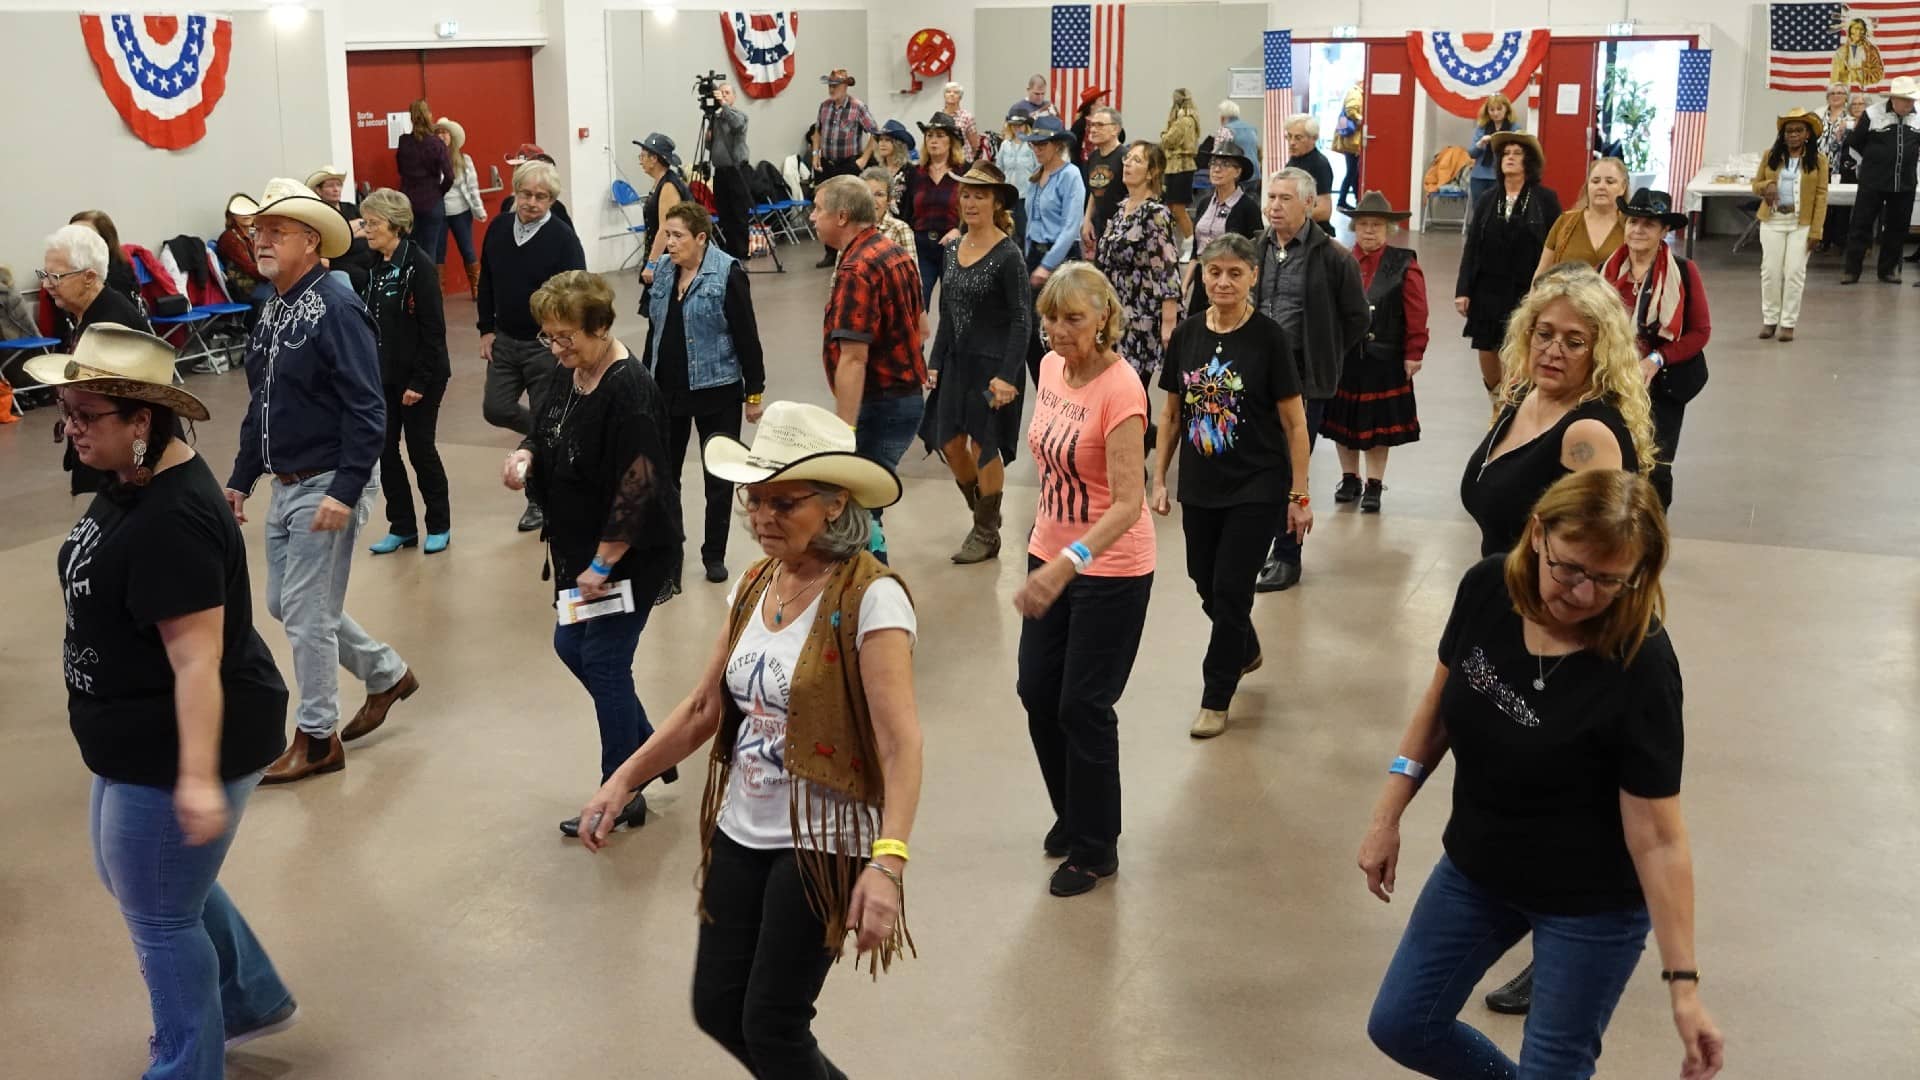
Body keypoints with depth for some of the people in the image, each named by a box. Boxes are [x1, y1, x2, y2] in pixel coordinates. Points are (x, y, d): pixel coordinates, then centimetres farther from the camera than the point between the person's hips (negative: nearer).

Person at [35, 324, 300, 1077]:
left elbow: (197, 657, -30)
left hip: (177, 747, -11)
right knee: (132, 875, 28)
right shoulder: (138, 482, 3)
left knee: (159, 916, 7)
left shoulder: (170, 520, -28)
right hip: (144, 740, 11)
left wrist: (199, 776, -31)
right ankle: (253, 1000, 45)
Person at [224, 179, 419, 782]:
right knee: (284, 603, 17)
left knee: (306, 612, -2)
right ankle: (387, 675, 34)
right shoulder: (273, 307, 9)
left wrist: (345, 493, -25)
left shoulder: (334, 308, -18)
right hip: (285, 484, 9)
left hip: (326, 486, -9)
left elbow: (367, 411, -21)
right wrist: (241, 480, 18)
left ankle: (317, 738, 13)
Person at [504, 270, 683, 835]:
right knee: (571, 647, 17)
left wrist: (603, 564, -22)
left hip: (629, 554, -10)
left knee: (603, 663, -1)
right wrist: (524, 454, -5)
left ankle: (623, 796, 15)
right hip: (578, 545, 10)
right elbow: (543, 431, 19)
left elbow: (637, 487, -26)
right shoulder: (565, 375, 3)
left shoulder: (629, 392, -24)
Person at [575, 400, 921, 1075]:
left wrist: (887, 863, -38)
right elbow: (704, 707, 12)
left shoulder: (870, 599, -18)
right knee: (717, 1009, 13)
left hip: (822, 841, -7)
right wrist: (623, 781, 6)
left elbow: (900, 742, -27)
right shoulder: (753, 586, 5)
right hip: (741, 830, 7)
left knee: (771, 1025, -1)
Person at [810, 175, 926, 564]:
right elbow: (920, 327, 23)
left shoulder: (856, 269, -20)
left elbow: (853, 359, -26)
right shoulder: (896, 252, 11)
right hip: (908, 397, 10)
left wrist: (844, 434, -28)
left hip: (877, 406, -10)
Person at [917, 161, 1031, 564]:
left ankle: (987, 534, 18)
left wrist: (1007, 375, -21)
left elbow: (1021, 319, -15)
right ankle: (982, 513, 33)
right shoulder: (953, 249, 6)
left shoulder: (1007, 255, -14)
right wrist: (934, 361, 10)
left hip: (992, 363, -7)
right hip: (957, 360, 7)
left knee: (984, 446, 2)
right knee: (949, 441, 9)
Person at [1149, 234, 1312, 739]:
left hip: (1256, 488, -4)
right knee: (1206, 583, 15)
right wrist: (1159, 479, 8)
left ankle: (1216, 698, 12)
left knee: (1230, 589, -3)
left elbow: (1294, 422, -8)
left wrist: (1300, 495, -9)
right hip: (1200, 487, 5)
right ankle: (1245, 650, 44)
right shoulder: (1187, 335, 1)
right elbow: (1172, 412, 10)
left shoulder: (1268, 337, -11)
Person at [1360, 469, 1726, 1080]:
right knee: (1400, 1027, 16)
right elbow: (1441, 703, 2)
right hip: (1476, 868, 6)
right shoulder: (1486, 589, -15)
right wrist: (1387, 816, 2)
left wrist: (1683, 984, -26)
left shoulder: (1641, 667, -29)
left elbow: (1657, 839, -26)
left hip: (1593, 903, -5)